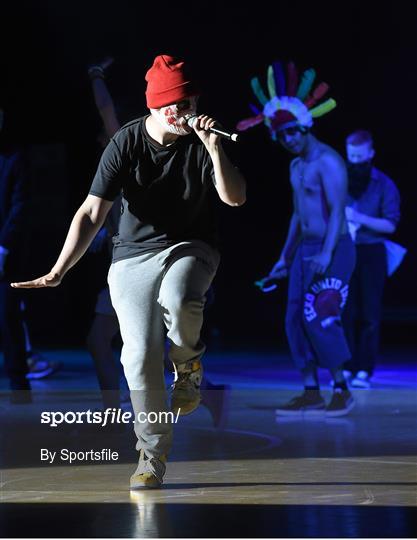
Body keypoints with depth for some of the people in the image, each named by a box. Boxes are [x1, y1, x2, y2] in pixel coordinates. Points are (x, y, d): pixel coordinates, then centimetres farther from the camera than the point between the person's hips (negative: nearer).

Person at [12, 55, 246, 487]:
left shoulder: (200, 141, -8)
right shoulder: (127, 143, -10)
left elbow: (235, 198, -15)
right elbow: (92, 213, -12)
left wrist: (214, 150, -29)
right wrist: (58, 271, -20)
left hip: (189, 247, 0)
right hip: (133, 256, 0)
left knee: (178, 300, -36)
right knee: (140, 358, -10)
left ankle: (188, 363, -2)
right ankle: (152, 456, 6)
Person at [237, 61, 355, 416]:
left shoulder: (327, 161, -12)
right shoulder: (296, 166, 17)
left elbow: (337, 209, -20)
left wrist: (327, 253, -29)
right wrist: (285, 260, 25)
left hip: (333, 250, -9)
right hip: (304, 250, 9)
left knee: (319, 318, -15)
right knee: (296, 319, 3)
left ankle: (342, 390, -6)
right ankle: (311, 393, 7)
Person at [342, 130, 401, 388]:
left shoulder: (384, 185, 1)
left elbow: (390, 224, -5)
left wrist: (360, 218, -17)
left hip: (371, 253, -2)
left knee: (369, 314, -2)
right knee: (346, 313, 0)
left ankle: (364, 371, -1)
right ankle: (345, 368, 4)